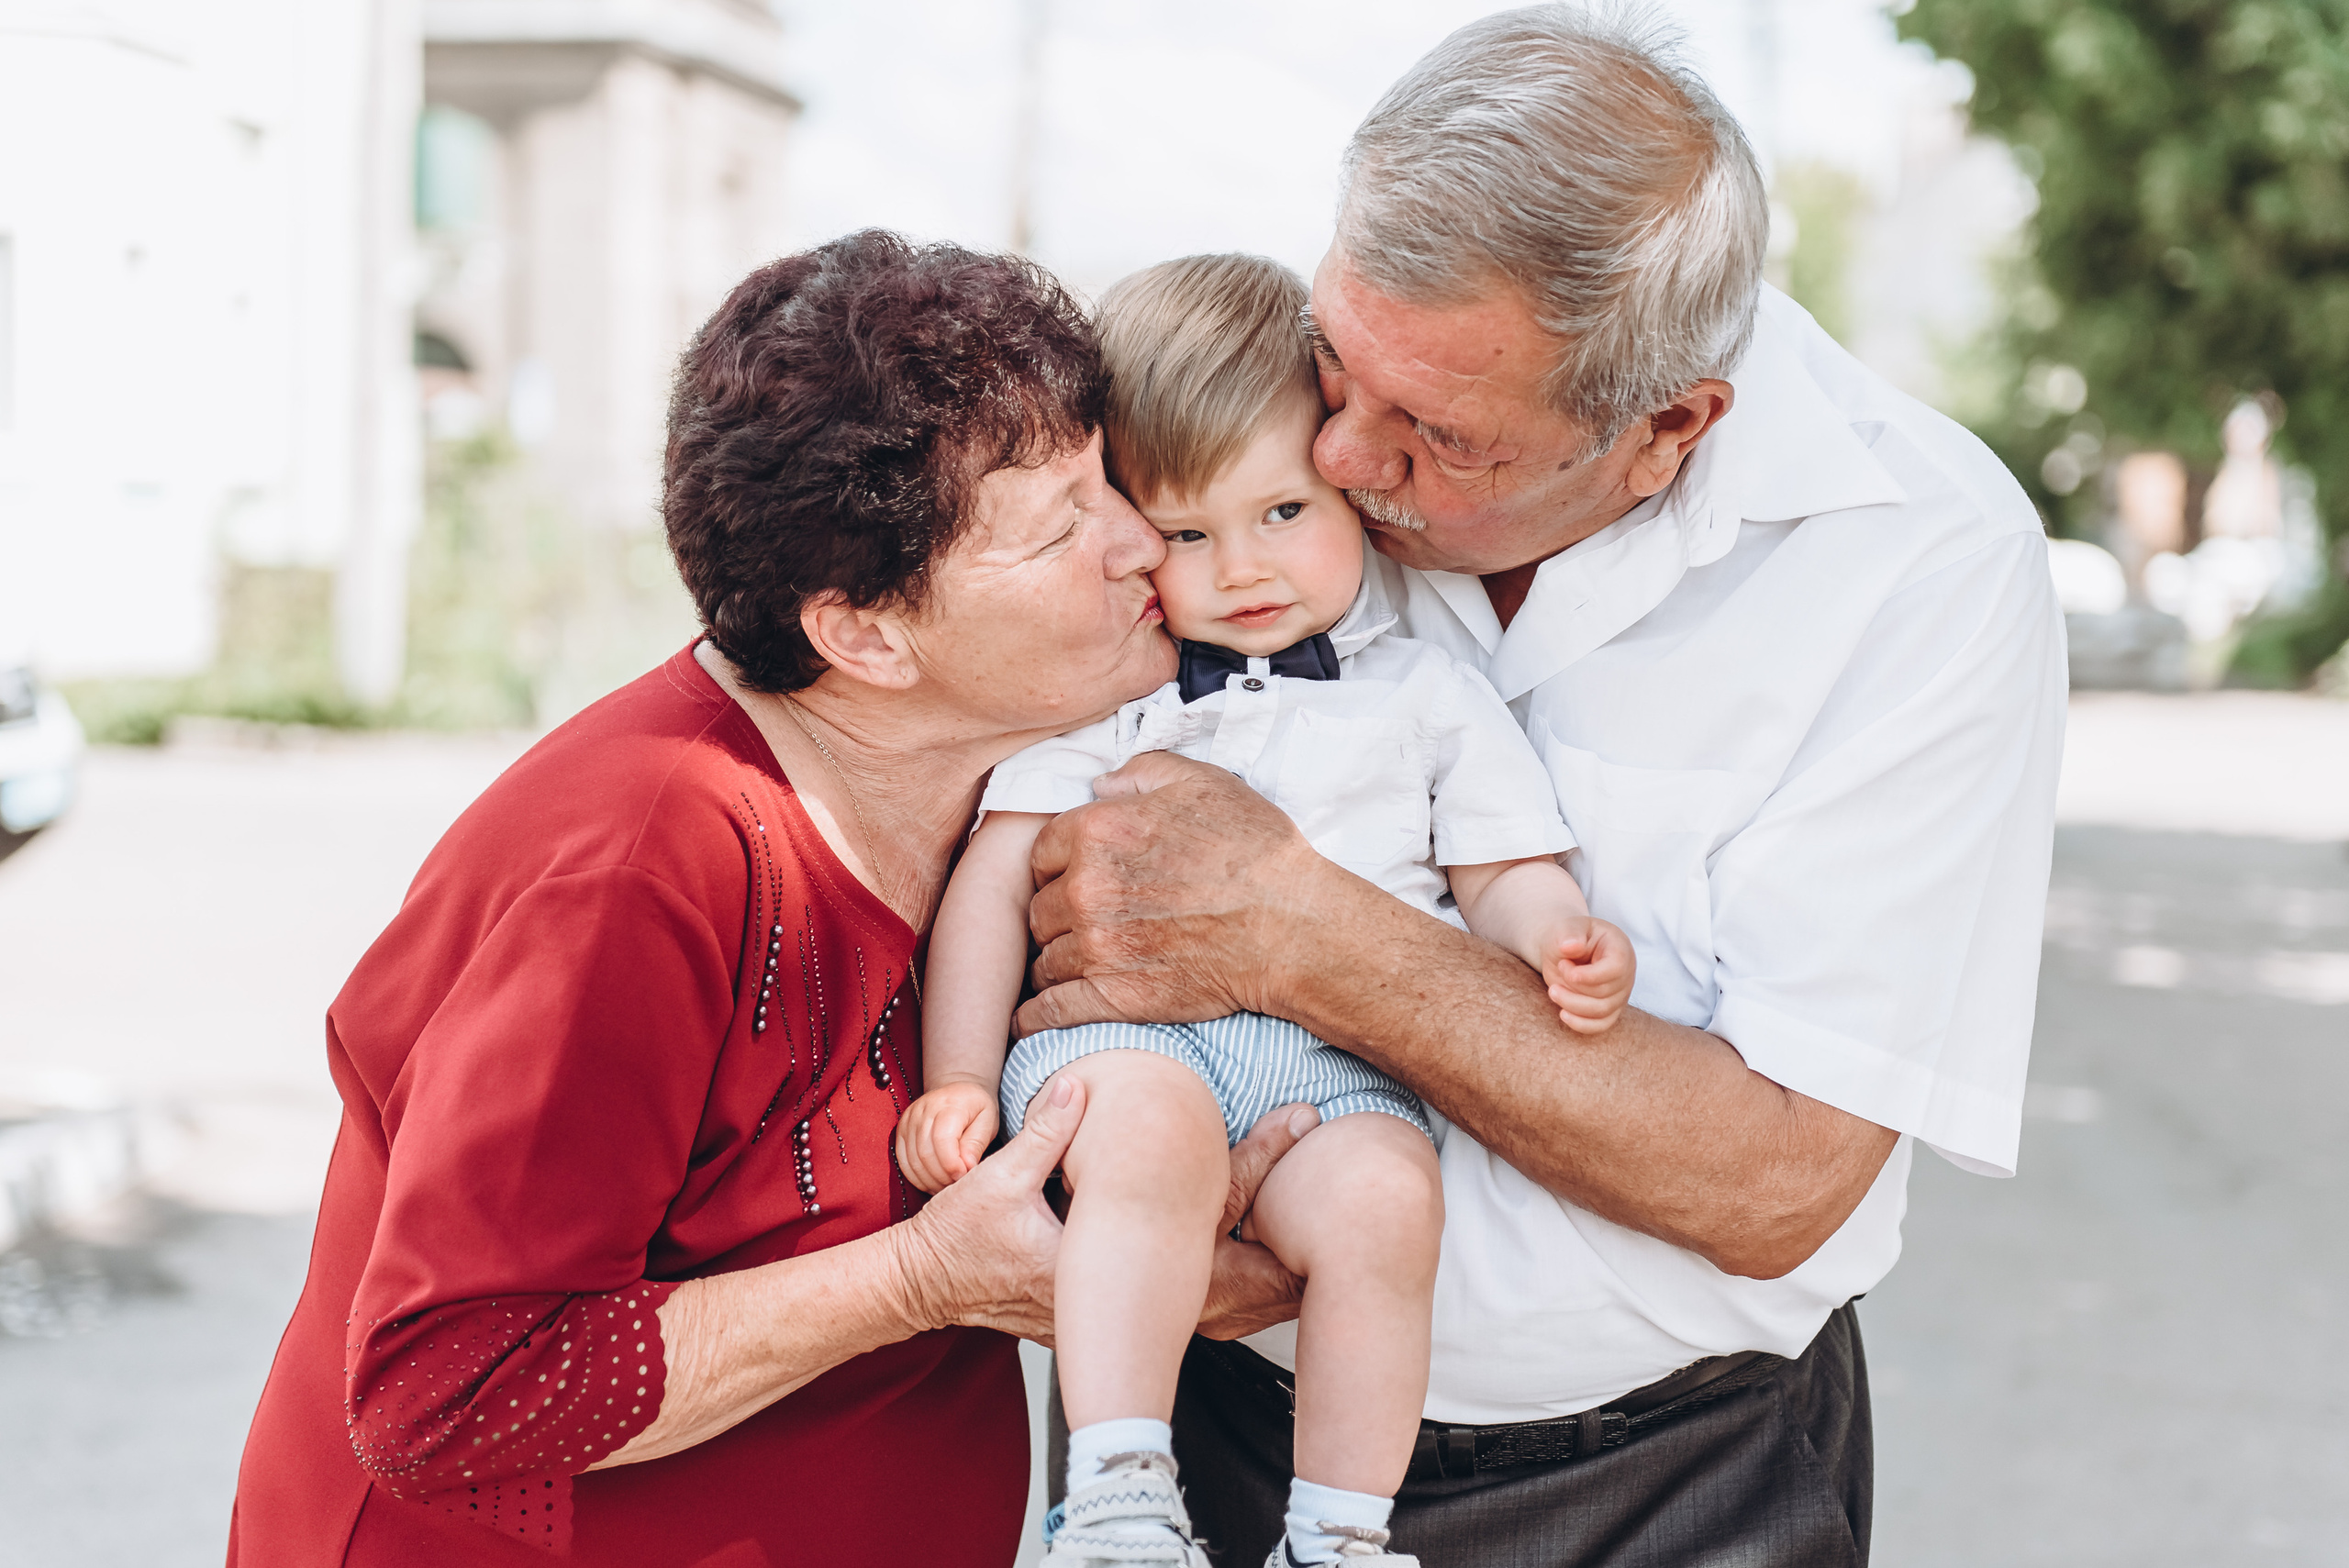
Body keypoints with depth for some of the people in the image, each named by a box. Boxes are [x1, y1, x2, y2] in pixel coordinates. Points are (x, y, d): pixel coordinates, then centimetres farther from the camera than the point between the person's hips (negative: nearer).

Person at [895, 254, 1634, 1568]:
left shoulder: (1427, 694, 19)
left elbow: (1501, 869, 18)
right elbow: (998, 881, 12)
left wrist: (1562, 939, -7)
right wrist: (960, 1079, 2)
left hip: (1341, 1064, 1)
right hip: (1123, 1031, -1)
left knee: (1385, 1202, -31)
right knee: (1151, 1133, -36)